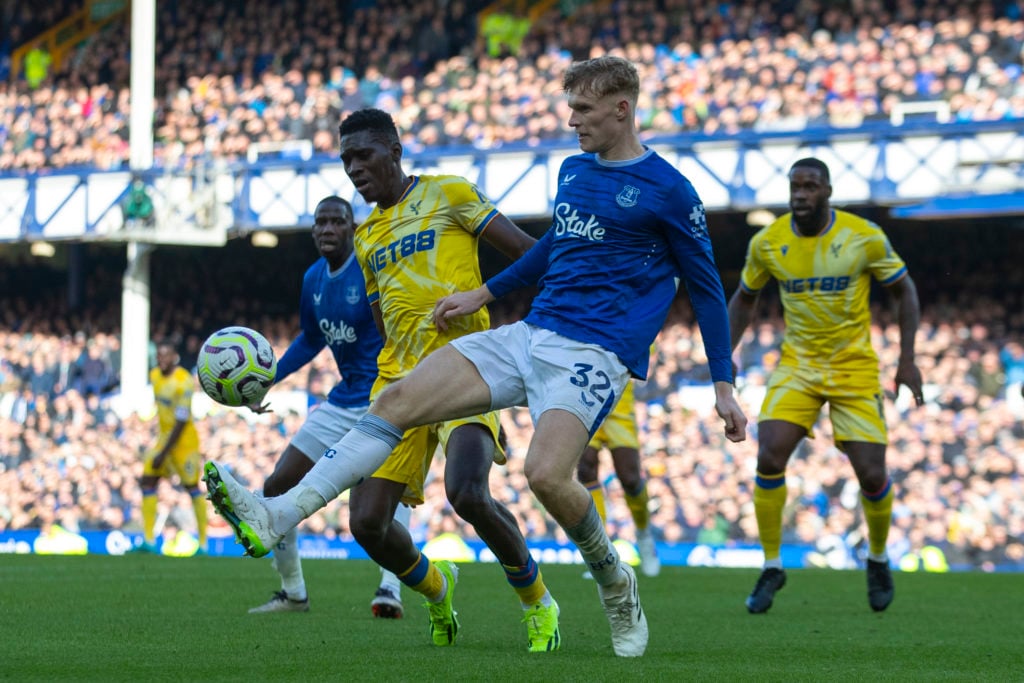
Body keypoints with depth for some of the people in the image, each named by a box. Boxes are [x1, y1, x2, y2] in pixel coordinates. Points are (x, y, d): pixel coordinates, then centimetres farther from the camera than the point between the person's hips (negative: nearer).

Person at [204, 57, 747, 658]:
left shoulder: (667, 190, -5)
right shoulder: (574, 170, 15)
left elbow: (706, 286, 1)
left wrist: (724, 386, -1)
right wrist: (484, 294, 33)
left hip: (596, 353, -7)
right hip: (529, 333, 7)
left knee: (546, 473, -30)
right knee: (398, 401, -10)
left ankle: (614, 582, 0)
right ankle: (277, 517, -17)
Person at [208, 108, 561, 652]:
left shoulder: (447, 194, 3)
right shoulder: (366, 238, 21)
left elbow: (525, 250, 0)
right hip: (400, 381, 6)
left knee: (467, 493, -30)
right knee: (367, 521, -8)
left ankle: (538, 606, -5)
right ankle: (436, 592, 23)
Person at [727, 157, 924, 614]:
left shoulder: (865, 237, -12)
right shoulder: (767, 242, -5)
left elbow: (904, 290, 1)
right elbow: (745, 298, 12)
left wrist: (907, 359, -5)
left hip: (855, 369, -1)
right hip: (797, 365, 2)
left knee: (871, 474, -6)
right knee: (769, 459, -17)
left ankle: (878, 559, 24)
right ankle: (771, 567, -1)